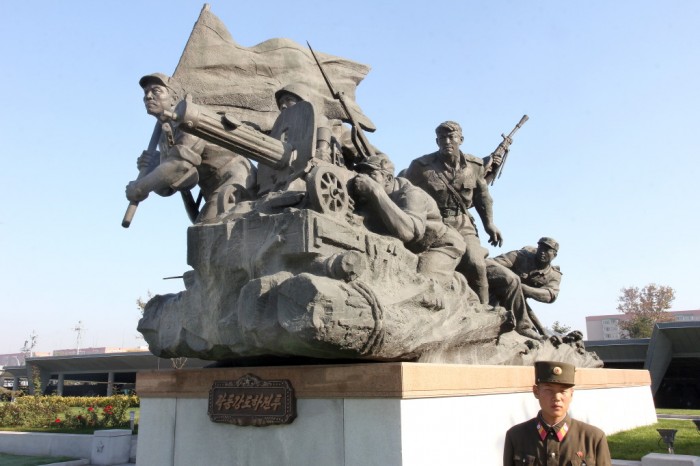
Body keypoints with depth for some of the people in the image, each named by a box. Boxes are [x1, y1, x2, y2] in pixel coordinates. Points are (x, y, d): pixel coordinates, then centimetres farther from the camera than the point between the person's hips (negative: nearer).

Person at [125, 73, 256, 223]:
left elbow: (181, 163, -26)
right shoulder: (164, 139, 13)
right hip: (215, 193, 10)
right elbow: (167, 188, 11)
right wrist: (149, 170, -10)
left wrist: (139, 187, -18)